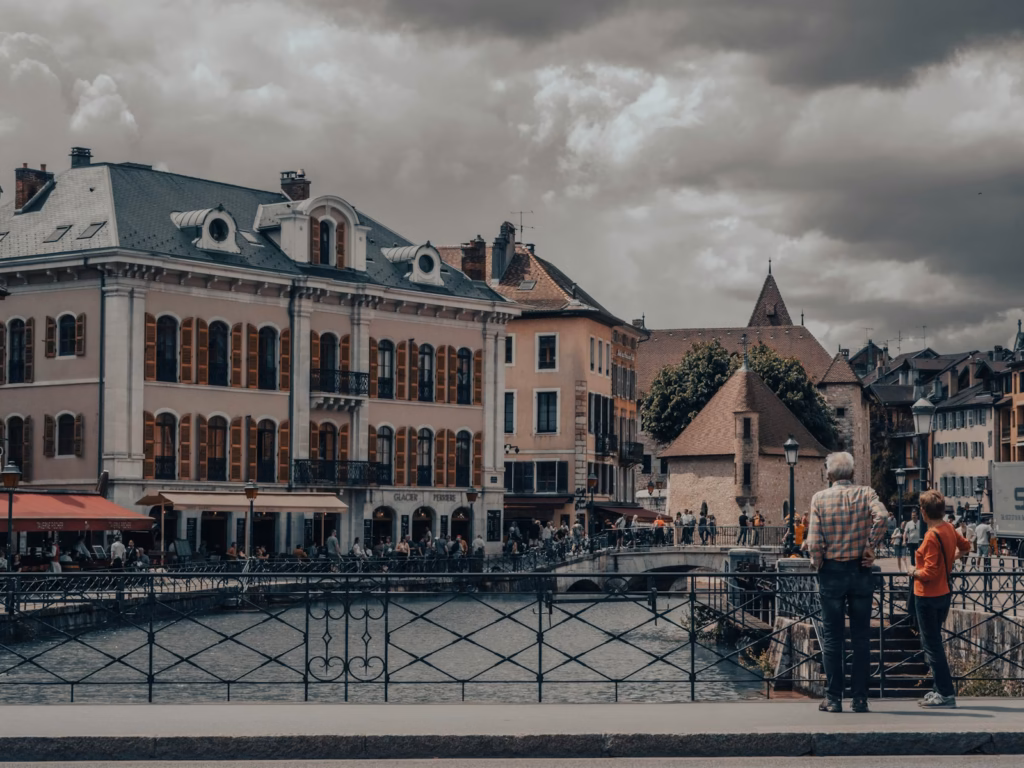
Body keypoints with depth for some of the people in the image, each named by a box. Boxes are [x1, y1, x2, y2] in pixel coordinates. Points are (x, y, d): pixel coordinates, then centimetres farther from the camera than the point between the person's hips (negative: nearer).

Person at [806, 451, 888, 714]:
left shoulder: (820, 498, -3)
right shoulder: (865, 494, 0)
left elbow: (814, 542, -10)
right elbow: (881, 516, -21)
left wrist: (818, 564, 6)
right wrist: (870, 546, -11)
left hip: (832, 573, -1)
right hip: (861, 571, 1)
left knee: (832, 637, 5)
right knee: (861, 637, 7)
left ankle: (833, 698, 4)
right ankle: (860, 697, 7)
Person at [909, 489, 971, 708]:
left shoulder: (932, 537, -22)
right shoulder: (949, 528, 3)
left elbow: (930, 573, -24)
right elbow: (965, 546, 23)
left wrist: (914, 571, -7)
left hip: (928, 597, -9)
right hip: (944, 593, 9)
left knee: (931, 645, -3)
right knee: (933, 643, 18)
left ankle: (946, 693, -3)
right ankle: (939, 689, 22)